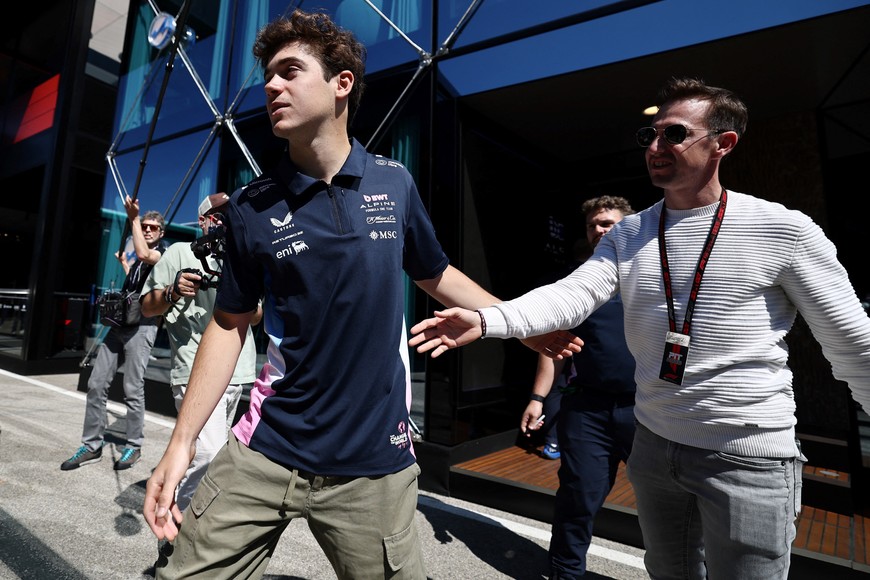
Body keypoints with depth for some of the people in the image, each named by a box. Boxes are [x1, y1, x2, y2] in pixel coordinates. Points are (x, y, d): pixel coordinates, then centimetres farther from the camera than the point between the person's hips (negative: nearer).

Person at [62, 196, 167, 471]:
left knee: (133, 389, -5)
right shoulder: (140, 257, 21)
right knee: (96, 384, 4)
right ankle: (92, 446, 13)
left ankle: (134, 447, 8)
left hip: (141, 326, -8)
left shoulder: (164, 253, -2)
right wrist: (124, 263, 41)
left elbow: (144, 255, -27)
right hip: (119, 323, 8)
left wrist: (133, 218, -18)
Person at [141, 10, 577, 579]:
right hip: (264, 451, 1)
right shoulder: (251, 207, -3)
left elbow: (438, 276, 10)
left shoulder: (395, 183, -2)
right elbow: (229, 325, 3)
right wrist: (181, 443, -1)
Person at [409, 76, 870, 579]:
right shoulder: (628, 234, -1)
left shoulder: (783, 230, -10)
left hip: (749, 459, -3)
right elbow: (572, 295, -16)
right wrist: (485, 320, -31)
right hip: (654, 445, 4)